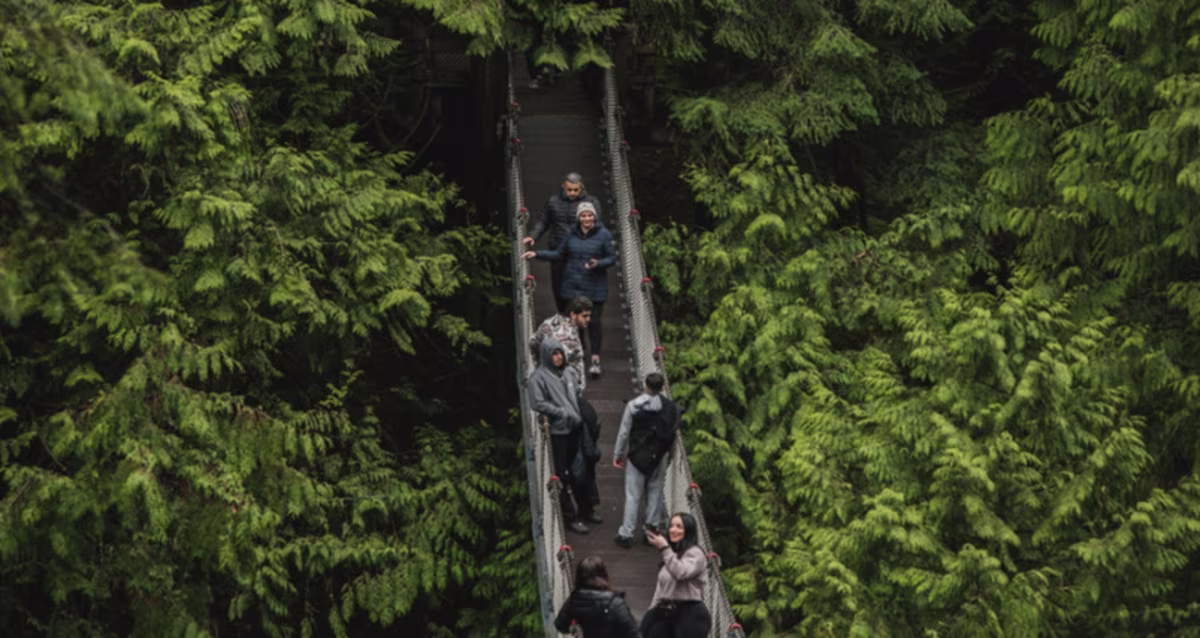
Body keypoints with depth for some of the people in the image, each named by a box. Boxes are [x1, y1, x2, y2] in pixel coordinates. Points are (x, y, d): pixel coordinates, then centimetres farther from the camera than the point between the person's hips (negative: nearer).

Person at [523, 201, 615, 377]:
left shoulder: (604, 235, -4)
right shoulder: (572, 235, 6)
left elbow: (612, 258, -3)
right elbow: (560, 255, 16)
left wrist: (598, 264, -22)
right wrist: (537, 254, 9)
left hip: (595, 288, -3)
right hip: (572, 286, 3)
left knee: (594, 321, -4)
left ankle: (595, 359, 4)